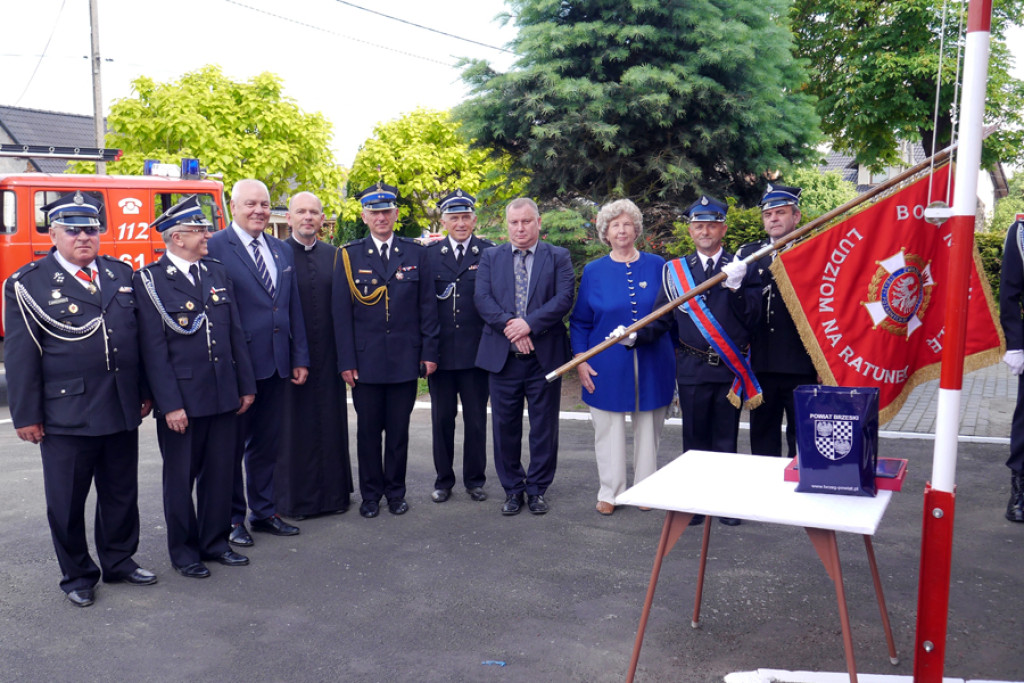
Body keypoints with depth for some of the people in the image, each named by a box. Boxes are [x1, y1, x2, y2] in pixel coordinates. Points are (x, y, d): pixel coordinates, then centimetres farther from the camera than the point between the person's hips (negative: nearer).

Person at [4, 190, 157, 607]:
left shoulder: (121, 274, 9)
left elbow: (140, 337, 13)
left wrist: (144, 393, 11)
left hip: (122, 411, 4)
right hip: (65, 415, -4)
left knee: (121, 493, 15)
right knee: (67, 501, 8)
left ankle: (119, 561, 32)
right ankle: (77, 575, 24)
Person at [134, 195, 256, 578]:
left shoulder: (218, 274, 10)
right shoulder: (150, 281, -8)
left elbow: (236, 334, 11)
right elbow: (154, 348, -12)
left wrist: (245, 386, 9)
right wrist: (169, 404, -15)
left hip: (223, 396, 5)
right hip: (181, 399, -5)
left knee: (219, 473, 13)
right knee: (180, 478, 9)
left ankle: (215, 541, 28)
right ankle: (183, 549, 24)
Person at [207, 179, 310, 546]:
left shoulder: (282, 251, 13)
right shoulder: (214, 249, -9)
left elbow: (293, 307, 14)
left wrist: (299, 357, 11)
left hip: (275, 365, 6)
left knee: (266, 444, 16)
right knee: (231, 446, 8)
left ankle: (263, 512, 29)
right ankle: (233, 519, 21)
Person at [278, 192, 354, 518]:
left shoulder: (334, 255, 9)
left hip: (327, 355, 3)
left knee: (331, 421, 10)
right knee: (293, 426, 5)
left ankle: (333, 491, 22)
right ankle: (293, 497, 17)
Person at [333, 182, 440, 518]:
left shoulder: (416, 254, 5)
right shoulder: (348, 255, 2)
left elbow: (427, 307, 6)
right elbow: (341, 312, 0)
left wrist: (429, 352, 0)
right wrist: (346, 360, -5)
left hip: (405, 359, 1)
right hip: (365, 359, 0)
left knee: (399, 430, 9)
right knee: (368, 430, 8)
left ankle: (396, 491, 23)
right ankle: (370, 493, 22)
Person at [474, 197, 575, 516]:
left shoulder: (558, 257, 4)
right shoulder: (490, 257, 9)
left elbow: (564, 298, -9)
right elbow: (482, 298, -3)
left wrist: (529, 323, -19)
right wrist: (510, 326, -17)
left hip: (545, 356, -1)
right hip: (502, 356, 1)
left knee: (544, 427, 6)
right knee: (505, 427, 7)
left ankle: (537, 489, 20)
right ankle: (512, 489, 21)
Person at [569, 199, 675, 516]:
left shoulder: (656, 266, 4)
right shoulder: (594, 271, 3)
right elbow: (579, 322, 6)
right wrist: (580, 360, -4)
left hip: (651, 366, 1)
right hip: (607, 367, 0)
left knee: (648, 429, 10)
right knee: (608, 430, 6)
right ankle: (610, 492, 20)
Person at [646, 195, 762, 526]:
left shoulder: (742, 268, 3)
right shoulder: (675, 270, 6)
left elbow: (752, 318, -6)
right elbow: (661, 317, 6)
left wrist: (736, 287, -19)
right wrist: (634, 334, -9)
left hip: (731, 368, 0)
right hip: (692, 368, 1)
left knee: (726, 437, 9)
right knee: (695, 438, 9)